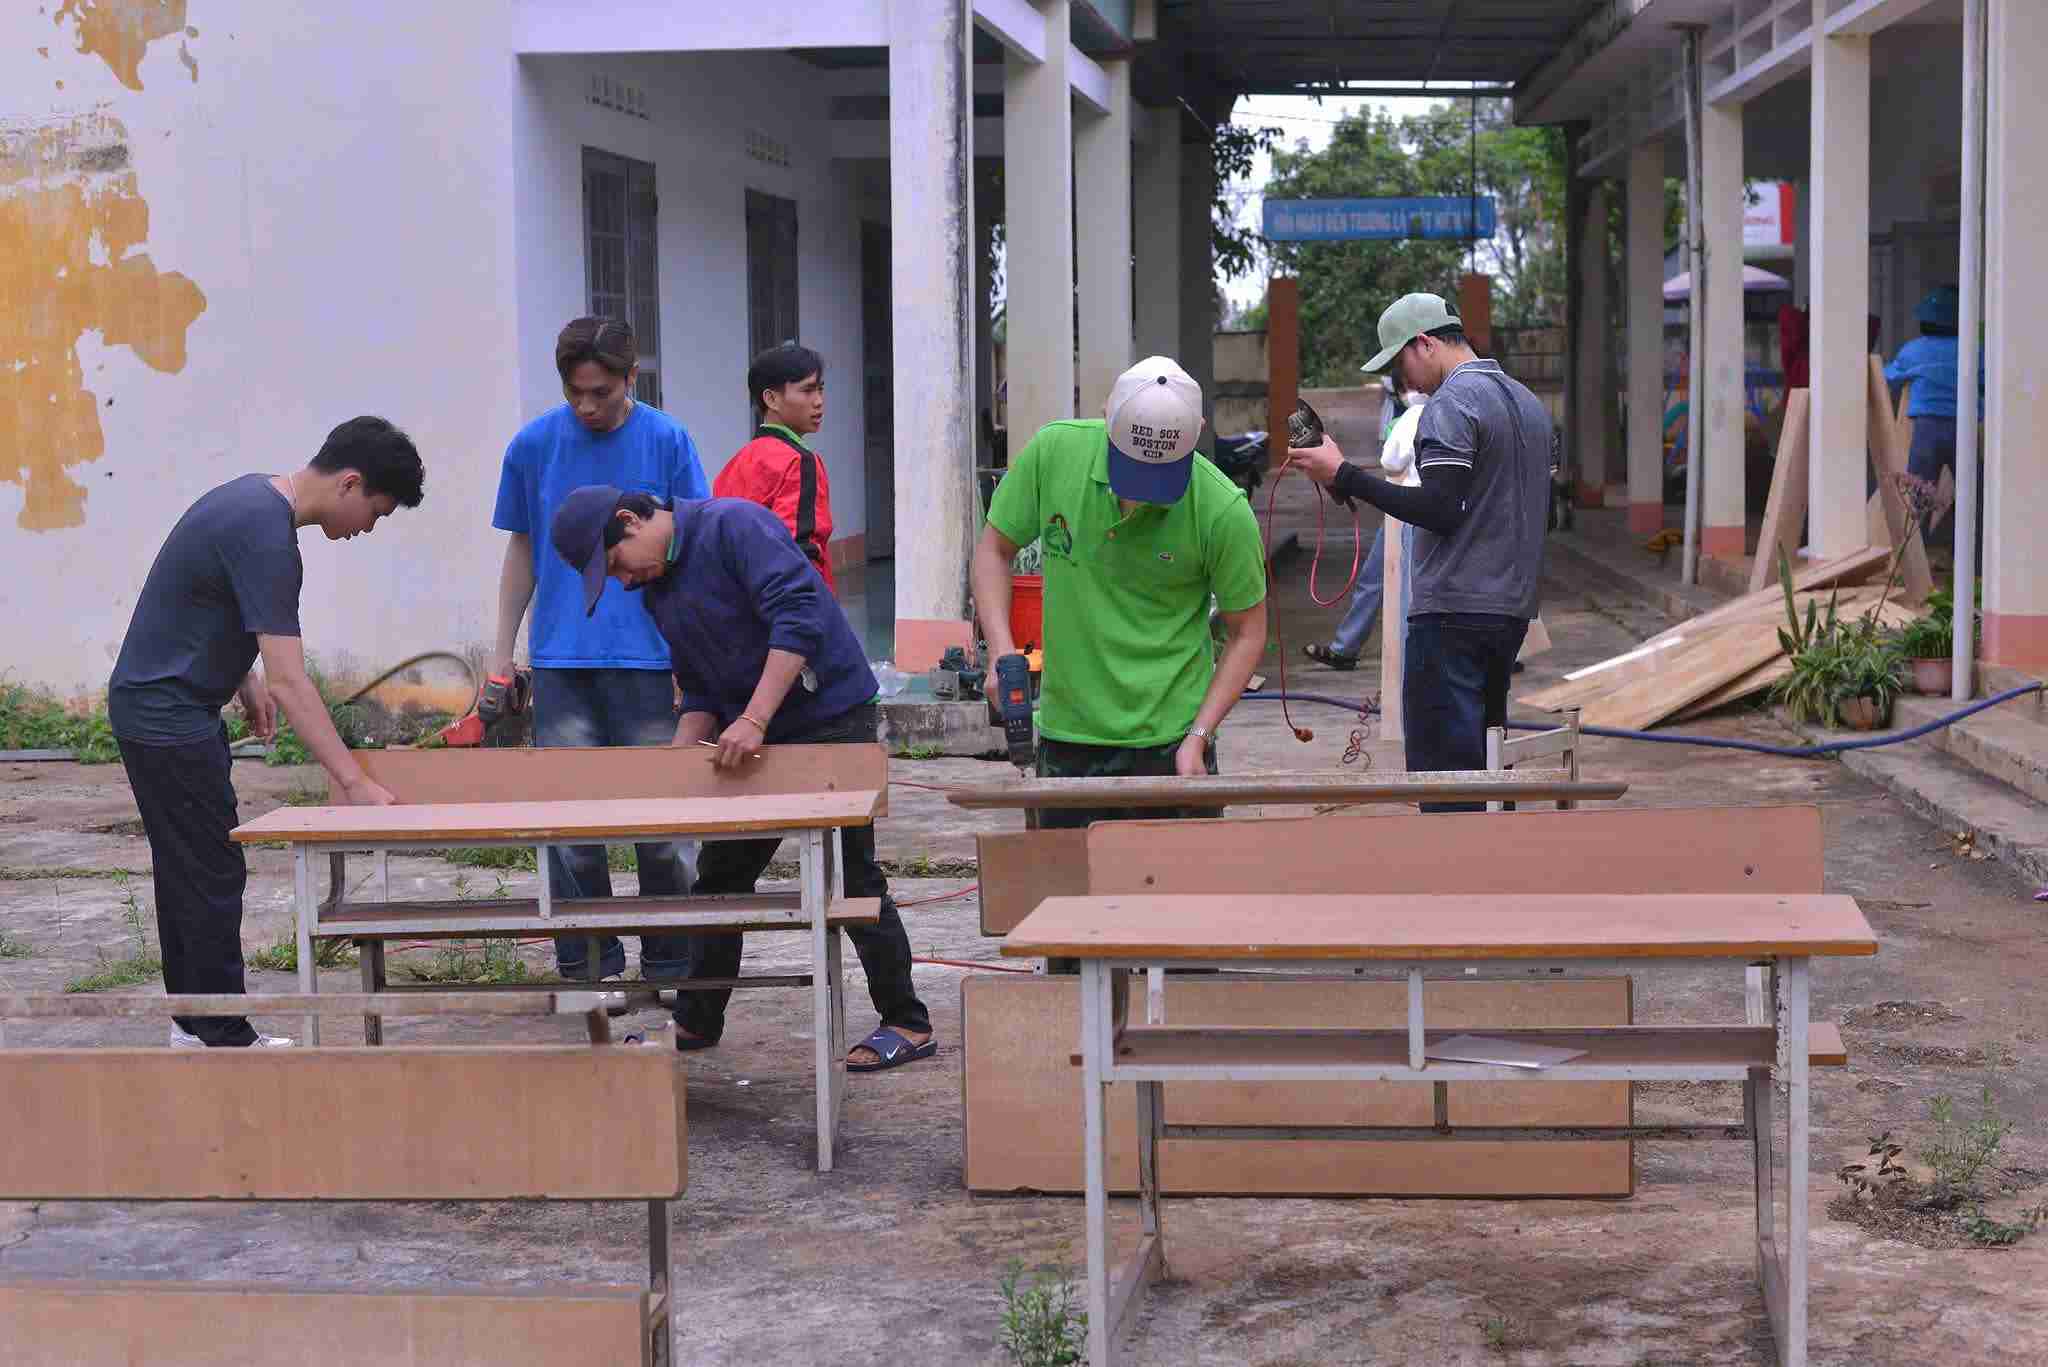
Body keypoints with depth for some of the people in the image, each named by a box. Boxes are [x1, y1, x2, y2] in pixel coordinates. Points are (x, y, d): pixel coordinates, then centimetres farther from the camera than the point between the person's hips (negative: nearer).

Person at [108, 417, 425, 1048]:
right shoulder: (267, 536, -25)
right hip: (167, 717, -10)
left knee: (185, 869, 16)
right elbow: (289, 681, -29)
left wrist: (244, 676, 18)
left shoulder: (255, 494, 6)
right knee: (214, 877, -5)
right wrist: (354, 783, -29)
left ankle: (194, 1021, 26)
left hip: (156, 708, 10)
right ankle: (225, 1043, 0)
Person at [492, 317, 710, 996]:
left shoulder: (666, 440, -1)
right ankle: (591, 966, 12)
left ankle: (669, 965, 16)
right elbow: (521, 551, 13)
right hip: (562, 660, 2)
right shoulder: (534, 445, 4)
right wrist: (501, 655, 10)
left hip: (649, 658, -1)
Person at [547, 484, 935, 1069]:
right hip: (751, 738, 9)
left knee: (851, 876, -5)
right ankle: (696, 1021, 24)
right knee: (720, 874, 12)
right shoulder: (656, 591, 11)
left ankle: (907, 1025, 4)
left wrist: (753, 721, -30)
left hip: (831, 717, -9)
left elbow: (798, 617, -27)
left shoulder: (734, 525, -16)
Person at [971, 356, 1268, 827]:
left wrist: (1198, 736, -11)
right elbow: (995, 548, 5)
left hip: (1170, 738, -2)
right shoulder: (1054, 452, -11)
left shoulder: (1224, 512, -16)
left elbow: (1246, 633, -3)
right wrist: (1002, 652, -9)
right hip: (1068, 731, 2)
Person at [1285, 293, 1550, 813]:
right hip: (1513, 611, 9)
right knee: (1485, 761, 15)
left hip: (1454, 612, -9)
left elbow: (1438, 510, -20)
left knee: (1442, 765, -9)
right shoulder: (1529, 404, 18)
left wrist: (1342, 476, -17)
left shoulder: (1451, 404, -12)